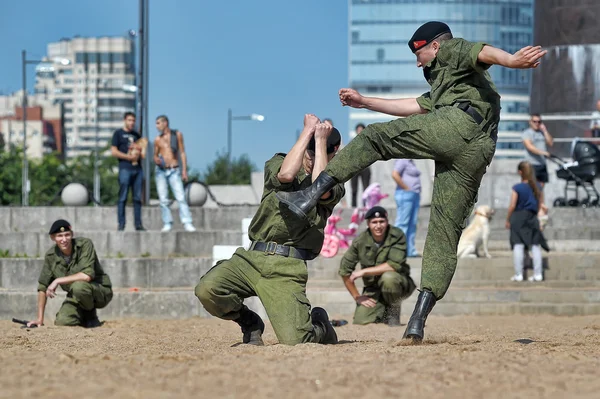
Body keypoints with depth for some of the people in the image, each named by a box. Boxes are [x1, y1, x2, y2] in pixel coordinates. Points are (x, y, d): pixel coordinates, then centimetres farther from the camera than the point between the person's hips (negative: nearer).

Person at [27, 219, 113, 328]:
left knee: (78, 286, -36)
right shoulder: (51, 256, -4)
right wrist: (40, 319, -2)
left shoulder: (85, 244, -20)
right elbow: (43, 287, 2)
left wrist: (58, 281, -26)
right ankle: (84, 315, 14)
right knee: (62, 321, -20)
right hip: (77, 298, 5)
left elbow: (87, 275, -32)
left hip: (101, 292, -5)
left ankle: (91, 315, -6)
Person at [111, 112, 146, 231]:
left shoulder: (137, 135, 21)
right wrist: (129, 157, -10)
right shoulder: (118, 134, 6)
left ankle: (138, 224, 4)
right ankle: (121, 224, -7)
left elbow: (143, 154, 25)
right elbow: (114, 152, -3)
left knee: (138, 198, 3)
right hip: (125, 168, -5)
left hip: (138, 169, 5)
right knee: (123, 198, -7)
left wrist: (140, 153, 1)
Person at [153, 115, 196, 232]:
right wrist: (156, 159, -6)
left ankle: (187, 224, -17)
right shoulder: (157, 140, 11)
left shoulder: (177, 135, 6)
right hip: (161, 171, 2)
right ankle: (167, 224, 3)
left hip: (174, 171, -2)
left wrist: (184, 170, -3)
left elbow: (182, 153, 5)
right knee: (163, 199, -2)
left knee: (181, 197, -12)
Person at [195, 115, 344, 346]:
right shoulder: (277, 163, 14)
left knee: (294, 341, -20)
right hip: (251, 257, 2)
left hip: (287, 268, -2)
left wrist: (321, 139, -5)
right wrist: (308, 131, -5)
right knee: (207, 289, -26)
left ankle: (320, 325, 22)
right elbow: (286, 174, -11)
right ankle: (250, 324, 8)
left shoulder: (334, 183, 10)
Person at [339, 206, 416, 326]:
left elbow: (395, 265, -27)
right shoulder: (360, 241, -7)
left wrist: (364, 271, -24)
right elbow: (344, 270, 0)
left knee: (388, 277, -37)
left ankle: (393, 312, -8)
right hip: (372, 289, 3)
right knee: (360, 321, -16)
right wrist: (357, 297, -2)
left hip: (398, 285, -3)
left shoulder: (397, 236, -15)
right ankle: (383, 314, 19)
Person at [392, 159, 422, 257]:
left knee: (412, 224, 8)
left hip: (415, 195, 10)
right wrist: (406, 188, -19)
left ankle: (410, 250, 9)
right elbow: (395, 175, -23)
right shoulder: (402, 160, -9)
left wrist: (418, 191, 15)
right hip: (405, 194, -10)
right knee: (402, 223, -9)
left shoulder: (410, 162, 21)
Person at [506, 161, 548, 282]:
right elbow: (541, 204, 7)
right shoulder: (538, 187, 1)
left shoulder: (517, 188, -11)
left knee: (518, 245, 0)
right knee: (535, 246, 6)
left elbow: (512, 206, -10)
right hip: (532, 218, 3)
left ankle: (518, 274, -1)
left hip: (518, 218, -3)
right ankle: (538, 274, 6)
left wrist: (508, 220, 1)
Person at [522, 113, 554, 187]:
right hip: (532, 164, -6)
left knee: (541, 186, 8)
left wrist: (544, 130, -2)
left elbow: (550, 143, 3)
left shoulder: (542, 132, 13)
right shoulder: (527, 133, -4)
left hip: (542, 164, 6)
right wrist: (542, 152, -29)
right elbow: (529, 146, -18)